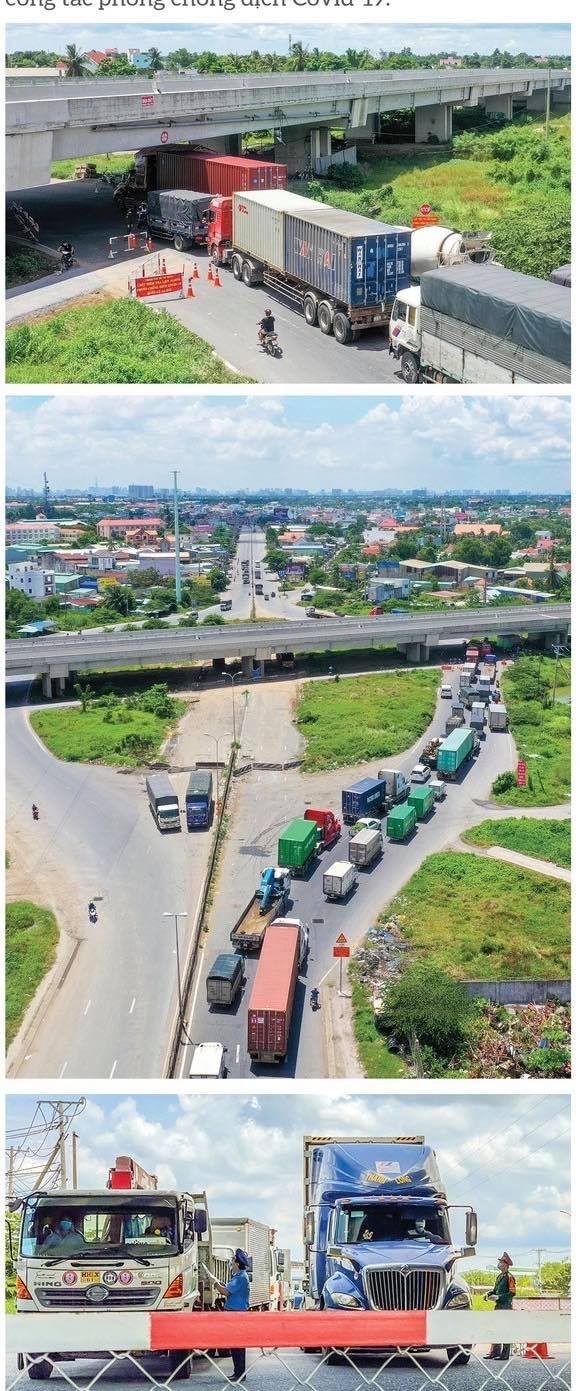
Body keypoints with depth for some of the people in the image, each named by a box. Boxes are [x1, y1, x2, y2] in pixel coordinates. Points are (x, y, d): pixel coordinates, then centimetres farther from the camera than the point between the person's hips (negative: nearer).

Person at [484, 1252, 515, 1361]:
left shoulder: (509, 1277, -12)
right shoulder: (499, 1276, 14)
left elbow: (512, 1293, -18)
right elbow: (495, 1289, 22)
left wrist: (498, 1297, -22)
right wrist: (488, 1294, 3)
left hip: (506, 1306, -9)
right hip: (498, 1306, 9)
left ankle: (505, 1355, 1)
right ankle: (495, 1352, 18)